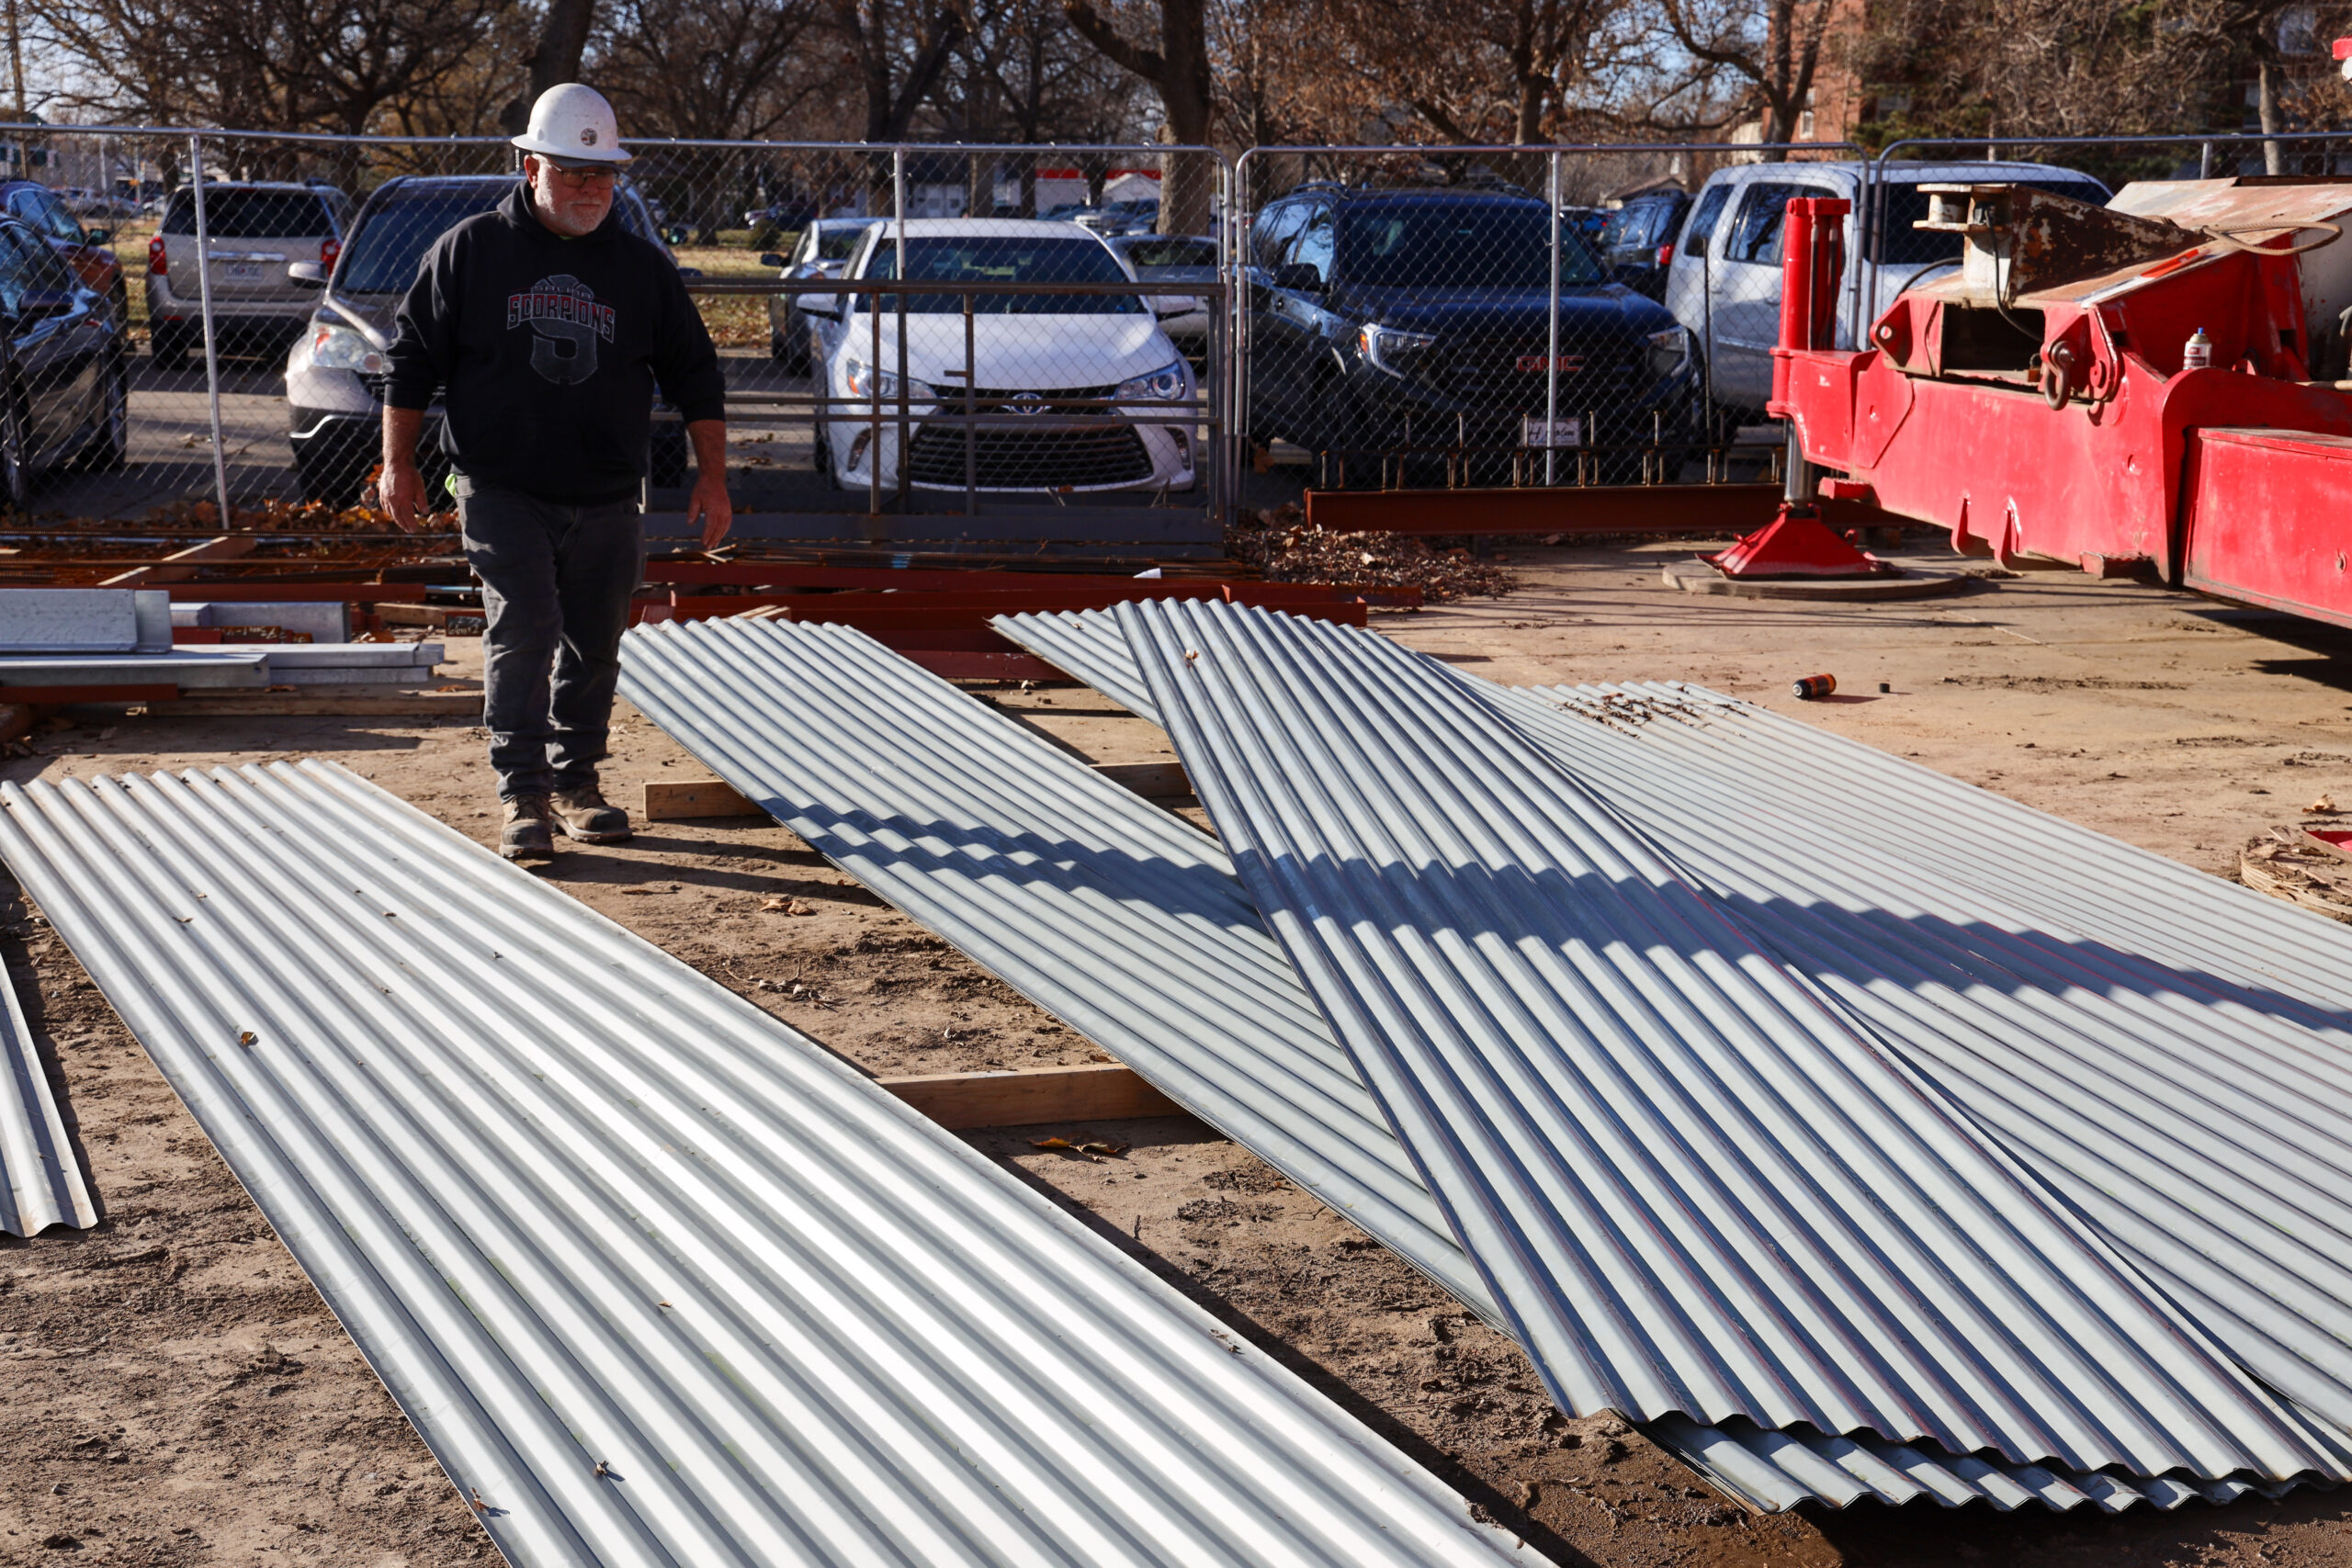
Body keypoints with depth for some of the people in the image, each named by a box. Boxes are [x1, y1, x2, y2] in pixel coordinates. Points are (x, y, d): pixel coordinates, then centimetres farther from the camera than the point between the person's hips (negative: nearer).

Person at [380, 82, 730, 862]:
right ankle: (522, 796, -10)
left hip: (609, 501, 3)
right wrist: (398, 463, 1)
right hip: (502, 492, -3)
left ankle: (576, 782, 23)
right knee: (522, 631, -13)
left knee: (594, 645, 8)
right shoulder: (469, 252, 2)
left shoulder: (642, 266, 8)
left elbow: (694, 375, 13)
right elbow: (414, 360, 6)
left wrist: (712, 476, 7)